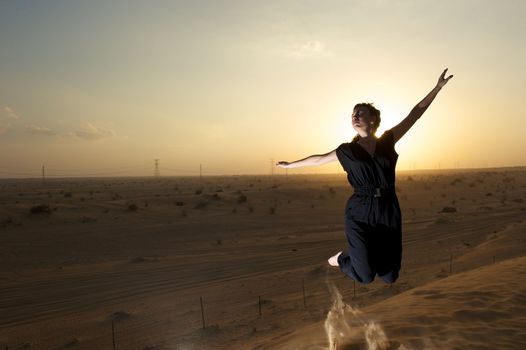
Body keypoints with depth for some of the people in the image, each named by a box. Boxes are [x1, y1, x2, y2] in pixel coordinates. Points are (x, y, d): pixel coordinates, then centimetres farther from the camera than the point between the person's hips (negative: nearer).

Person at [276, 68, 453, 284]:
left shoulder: (387, 140, 6)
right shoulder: (346, 150, 4)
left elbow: (415, 113, 7)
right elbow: (318, 159, 17)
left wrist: (438, 87, 6)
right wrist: (291, 164, 24)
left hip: (388, 212, 2)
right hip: (360, 214, -2)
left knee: (389, 277, 9)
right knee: (366, 277, -6)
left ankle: (373, 256, 41)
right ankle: (341, 259, 26)